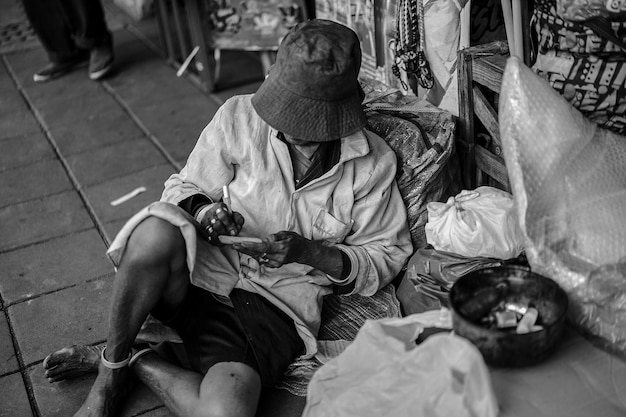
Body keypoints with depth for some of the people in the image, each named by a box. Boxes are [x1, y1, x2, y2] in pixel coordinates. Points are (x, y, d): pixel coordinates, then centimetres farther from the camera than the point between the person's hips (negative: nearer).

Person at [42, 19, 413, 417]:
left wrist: (309, 252, -14)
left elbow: (386, 259, 2)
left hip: (276, 308, -1)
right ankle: (112, 365, -10)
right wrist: (201, 210, -17)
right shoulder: (240, 117, -3)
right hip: (198, 273, 1)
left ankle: (134, 360, 0)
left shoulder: (374, 164, -3)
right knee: (156, 231, -36)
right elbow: (184, 187, 8)